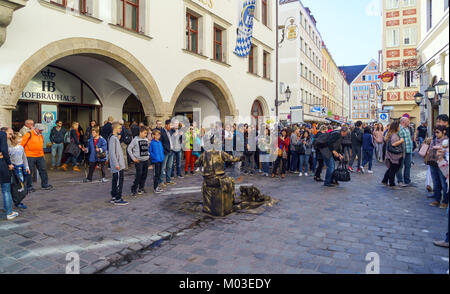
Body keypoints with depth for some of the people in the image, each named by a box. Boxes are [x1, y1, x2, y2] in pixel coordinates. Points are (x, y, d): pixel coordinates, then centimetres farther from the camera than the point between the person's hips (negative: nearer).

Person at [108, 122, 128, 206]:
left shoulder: (116, 138, 15)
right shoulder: (113, 138, -15)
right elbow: (112, 152, -20)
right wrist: (116, 164, -20)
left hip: (118, 165, 10)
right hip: (117, 166, -10)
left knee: (115, 181, 14)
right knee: (119, 181, -6)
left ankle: (113, 197, 22)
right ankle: (118, 199, 0)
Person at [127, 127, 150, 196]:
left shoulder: (146, 139, 9)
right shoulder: (136, 140, -7)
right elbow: (129, 148, -7)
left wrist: (148, 154, 9)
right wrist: (133, 158, -9)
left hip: (146, 160, 6)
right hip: (139, 161, -6)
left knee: (144, 175, 9)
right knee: (138, 175, -8)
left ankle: (141, 188, 22)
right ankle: (134, 189, 4)